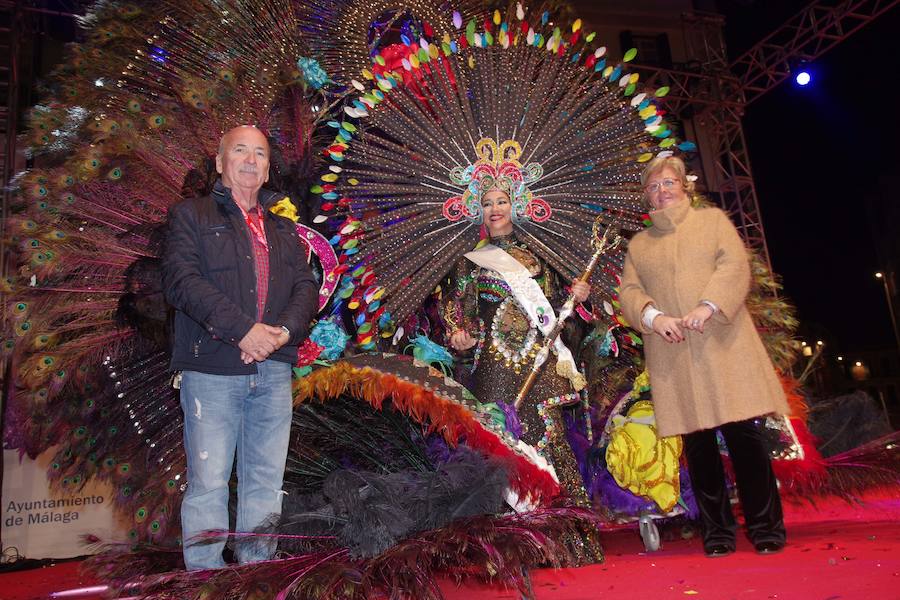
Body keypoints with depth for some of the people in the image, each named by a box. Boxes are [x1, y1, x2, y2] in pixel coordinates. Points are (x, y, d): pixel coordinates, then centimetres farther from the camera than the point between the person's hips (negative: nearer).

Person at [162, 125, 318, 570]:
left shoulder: (282, 229, 22)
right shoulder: (191, 215, 8)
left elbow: (306, 287, 12)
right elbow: (182, 281, -7)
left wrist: (284, 331, -9)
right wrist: (243, 329, -16)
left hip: (274, 369, 4)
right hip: (212, 368, -4)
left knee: (266, 482, 7)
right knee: (208, 482, -2)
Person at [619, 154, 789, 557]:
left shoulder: (713, 220, 15)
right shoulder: (639, 244, 21)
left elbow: (735, 264, 0)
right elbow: (629, 291, 10)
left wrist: (708, 305, -16)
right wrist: (653, 316, -11)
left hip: (721, 342, -2)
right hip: (671, 355, 2)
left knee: (742, 433, -5)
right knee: (697, 442, 2)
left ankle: (765, 525, 8)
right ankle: (717, 531, 12)